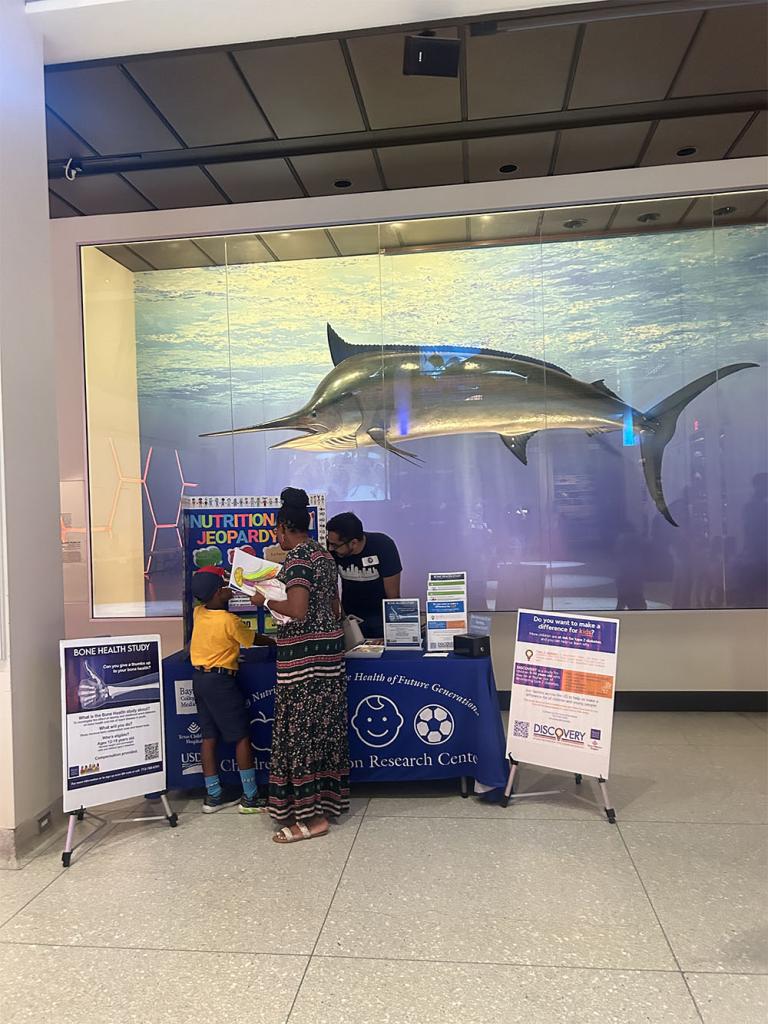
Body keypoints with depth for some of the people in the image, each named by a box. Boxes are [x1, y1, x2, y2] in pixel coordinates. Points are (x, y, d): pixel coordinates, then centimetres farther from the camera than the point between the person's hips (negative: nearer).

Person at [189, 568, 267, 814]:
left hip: (199, 678, 7)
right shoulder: (229, 621, -17)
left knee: (209, 736, 12)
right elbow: (253, 639, -1)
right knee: (242, 736, 0)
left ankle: (213, 795, 18)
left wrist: (226, 597, 20)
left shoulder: (198, 613, 1)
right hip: (220, 680, -7)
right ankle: (250, 798, 3)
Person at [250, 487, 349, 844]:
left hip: (303, 655, -9)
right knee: (325, 725, 15)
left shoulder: (297, 557, -14)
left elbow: (298, 611, -24)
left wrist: (265, 601, -9)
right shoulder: (324, 555, 13)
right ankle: (327, 799, 26)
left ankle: (311, 816, 5)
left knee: (301, 729, -2)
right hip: (329, 649, 9)